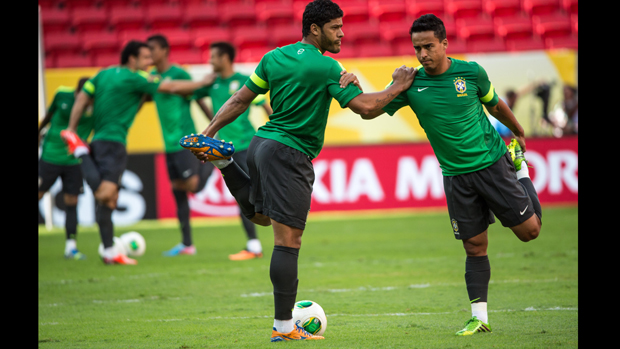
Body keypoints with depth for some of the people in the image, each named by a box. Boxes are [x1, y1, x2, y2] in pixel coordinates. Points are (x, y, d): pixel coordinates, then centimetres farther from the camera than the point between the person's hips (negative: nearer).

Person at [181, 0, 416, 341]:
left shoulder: (274, 57, 9)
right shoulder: (326, 67, -13)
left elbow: (241, 99, 12)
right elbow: (365, 106, -16)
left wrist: (210, 130, 18)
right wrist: (398, 87, -2)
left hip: (262, 143, 8)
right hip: (290, 154, -8)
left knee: (259, 215, 35)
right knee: (288, 241, -8)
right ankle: (284, 327, -9)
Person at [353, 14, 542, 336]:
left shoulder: (471, 73, -7)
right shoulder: (411, 83, -6)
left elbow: (495, 106, 11)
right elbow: (369, 111, -8)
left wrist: (519, 134, 24)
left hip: (491, 162, -1)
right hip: (456, 176, 1)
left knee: (529, 230, 3)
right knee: (474, 246, 0)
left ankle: (520, 166, 30)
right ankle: (479, 318, 9)